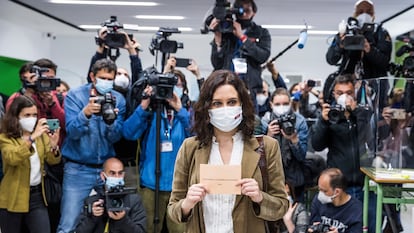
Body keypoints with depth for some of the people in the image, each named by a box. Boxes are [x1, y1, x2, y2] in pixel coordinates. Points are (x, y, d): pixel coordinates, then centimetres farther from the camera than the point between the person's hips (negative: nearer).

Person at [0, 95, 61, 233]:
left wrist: (54, 146, -24)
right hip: (13, 198, -3)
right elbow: (12, 158, -27)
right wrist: (32, 137, -36)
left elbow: (52, 160, -3)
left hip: (37, 195, 3)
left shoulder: (42, 135, 7)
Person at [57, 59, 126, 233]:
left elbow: (115, 138, -4)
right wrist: (85, 113, -33)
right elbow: (72, 132, -15)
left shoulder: (118, 99, 2)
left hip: (107, 168, 3)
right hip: (78, 169, -2)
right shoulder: (75, 95, -5)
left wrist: (110, 122, -25)